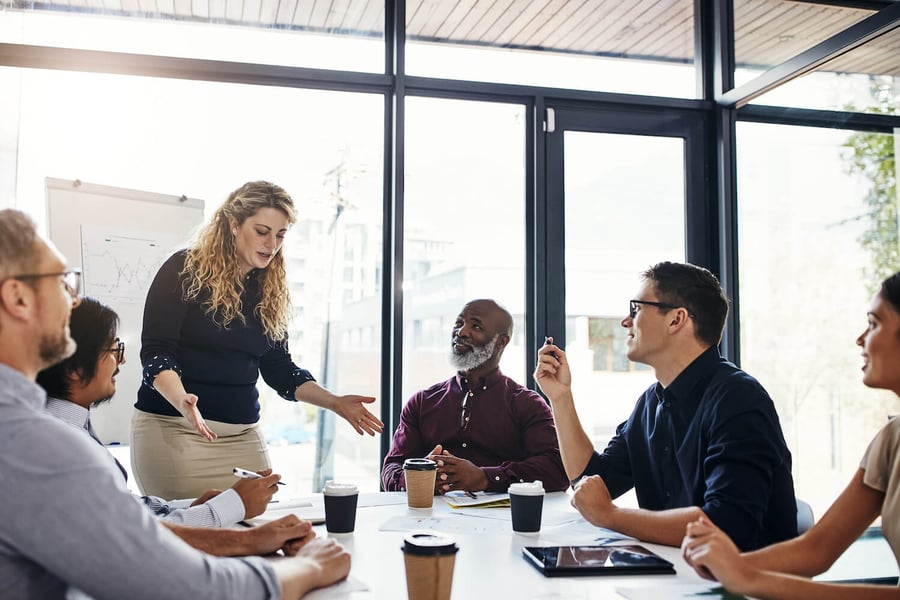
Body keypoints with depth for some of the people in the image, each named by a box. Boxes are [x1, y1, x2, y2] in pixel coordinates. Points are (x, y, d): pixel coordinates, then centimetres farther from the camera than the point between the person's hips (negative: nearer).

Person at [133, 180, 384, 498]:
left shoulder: (269, 291, 9)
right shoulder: (185, 270, -6)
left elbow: (278, 368, 13)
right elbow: (155, 351, -12)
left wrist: (334, 402, 2)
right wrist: (182, 401, -30)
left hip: (243, 435, 5)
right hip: (173, 428, -4)